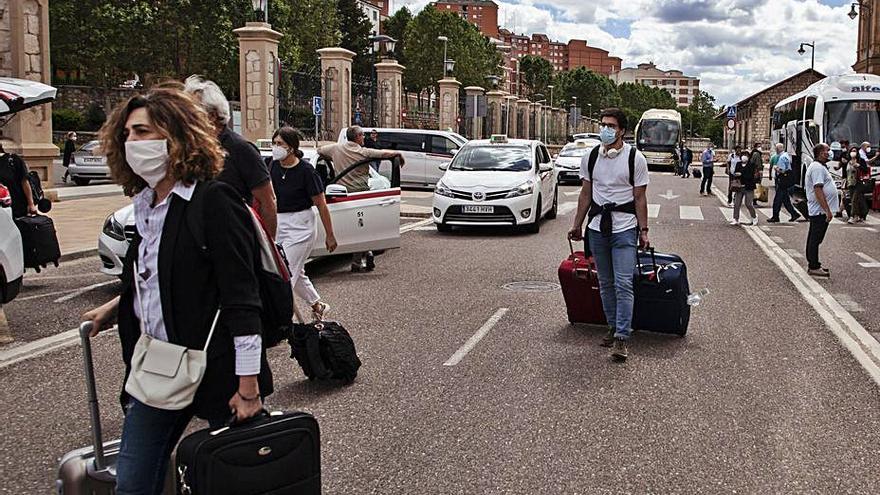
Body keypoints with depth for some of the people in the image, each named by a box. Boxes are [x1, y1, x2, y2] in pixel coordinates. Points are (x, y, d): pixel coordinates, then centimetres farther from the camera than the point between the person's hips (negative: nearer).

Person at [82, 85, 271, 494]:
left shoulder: (214, 202, -16)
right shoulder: (147, 204, 8)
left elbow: (241, 298, -20)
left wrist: (248, 385, -21)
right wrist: (117, 306, 22)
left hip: (216, 370, -8)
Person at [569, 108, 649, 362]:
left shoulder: (635, 159, -4)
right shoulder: (590, 158, 6)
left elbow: (640, 198, -2)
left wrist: (643, 231, -5)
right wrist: (577, 225, 13)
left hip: (625, 229, -4)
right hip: (597, 227, 4)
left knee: (623, 284, -11)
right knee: (605, 283, 11)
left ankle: (621, 338, -10)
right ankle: (613, 327, 24)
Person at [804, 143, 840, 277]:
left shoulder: (817, 166, 18)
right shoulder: (818, 168, -17)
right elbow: (818, 190, -24)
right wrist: (827, 210, -25)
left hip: (815, 211, 11)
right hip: (821, 210, -11)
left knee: (813, 238, 15)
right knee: (816, 239, -6)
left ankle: (812, 264, 23)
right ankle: (814, 267, -3)